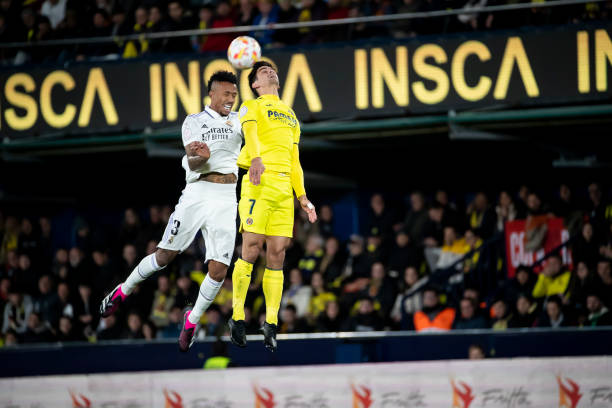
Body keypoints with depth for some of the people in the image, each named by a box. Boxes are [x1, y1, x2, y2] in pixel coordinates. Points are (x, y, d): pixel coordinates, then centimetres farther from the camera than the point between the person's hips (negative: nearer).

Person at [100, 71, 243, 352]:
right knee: (165, 255, -4)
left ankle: (192, 320, 11)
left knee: (219, 269, -9)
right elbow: (192, 165, -8)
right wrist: (200, 158, -31)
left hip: (227, 200, 2)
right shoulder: (194, 122, 3)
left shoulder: (237, 120, 13)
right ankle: (123, 291, 19)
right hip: (197, 193, -2)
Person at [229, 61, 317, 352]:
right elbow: (250, 131, -11)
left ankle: (271, 324, -2)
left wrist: (302, 196, 18)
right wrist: (256, 158, -32)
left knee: (277, 254, -2)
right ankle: (237, 317, -7)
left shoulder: (291, 116, 30)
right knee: (251, 248, -13)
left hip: (284, 187, 5)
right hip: (259, 182, -5)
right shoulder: (251, 107, 11)